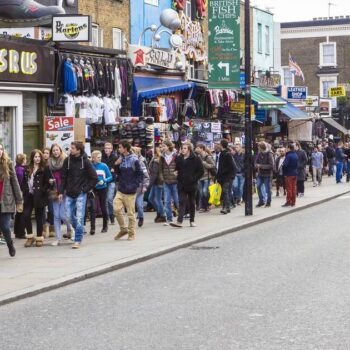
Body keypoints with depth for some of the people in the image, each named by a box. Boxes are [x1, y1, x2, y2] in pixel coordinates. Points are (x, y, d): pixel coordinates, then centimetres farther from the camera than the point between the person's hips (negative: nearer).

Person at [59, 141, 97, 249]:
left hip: (80, 194, -4)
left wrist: (86, 189, -5)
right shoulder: (67, 160, 2)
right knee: (70, 217, 6)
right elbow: (63, 177, 6)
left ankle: (78, 240, 0)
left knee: (79, 218, -6)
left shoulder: (85, 162, -7)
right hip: (69, 194, 4)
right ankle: (79, 231, 31)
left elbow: (94, 177, -2)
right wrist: (61, 192, 1)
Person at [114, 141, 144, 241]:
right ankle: (123, 229, 13)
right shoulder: (121, 159, 6)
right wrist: (116, 165, -3)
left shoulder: (134, 160, -10)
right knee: (116, 209, -6)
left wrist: (134, 185, -14)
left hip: (130, 191, -5)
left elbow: (140, 175, -8)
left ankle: (131, 233, 14)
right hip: (120, 190, 5)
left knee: (131, 213, 2)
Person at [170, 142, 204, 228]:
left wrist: (194, 179, -12)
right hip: (181, 184, 3)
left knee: (192, 203, 9)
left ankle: (192, 221, 19)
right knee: (182, 202, -6)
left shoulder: (195, 159, -6)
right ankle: (179, 221, -15)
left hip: (191, 184, -3)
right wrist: (176, 173, 2)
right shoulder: (179, 159, 8)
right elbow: (177, 169, 22)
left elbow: (201, 171, -6)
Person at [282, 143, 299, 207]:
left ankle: (288, 202, 1)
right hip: (294, 173, 7)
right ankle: (293, 202, 14)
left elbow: (285, 165, -23)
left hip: (289, 174, -7)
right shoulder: (296, 155, 6)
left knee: (289, 188, -2)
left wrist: (282, 166, -4)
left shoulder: (288, 155, -19)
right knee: (294, 188, 10)